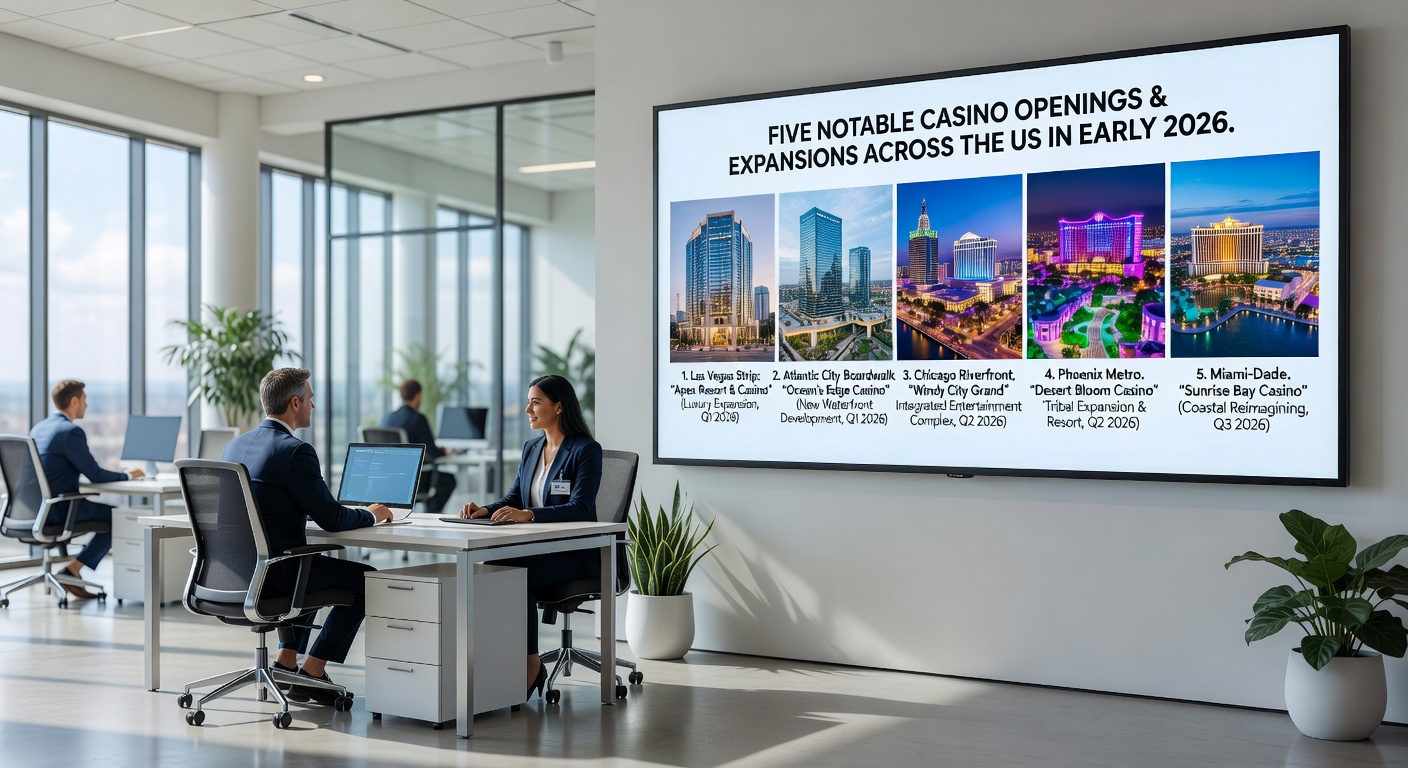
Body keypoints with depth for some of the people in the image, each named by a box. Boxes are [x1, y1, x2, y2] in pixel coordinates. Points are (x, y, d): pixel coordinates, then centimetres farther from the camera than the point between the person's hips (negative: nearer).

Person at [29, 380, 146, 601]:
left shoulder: (38, 428, 12)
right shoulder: (71, 432, -16)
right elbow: (95, 476, -15)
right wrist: (127, 475, 2)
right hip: (56, 510, -9)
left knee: (104, 510, 25)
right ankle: (73, 570, 0)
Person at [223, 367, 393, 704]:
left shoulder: (235, 445, 7)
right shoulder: (295, 451, -19)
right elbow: (332, 519, -15)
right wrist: (371, 515, 4)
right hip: (275, 574, -9)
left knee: (312, 565, 34)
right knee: (365, 578, 8)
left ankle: (286, 661, 27)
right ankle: (311, 673, 10)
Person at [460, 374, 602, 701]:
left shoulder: (587, 450, -11)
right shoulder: (531, 448, 13)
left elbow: (580, 508, -22)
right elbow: (513, 499, 13)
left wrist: (529, 514, -35)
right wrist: (485, 510, -10)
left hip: (575, 553, -6)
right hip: (537, 548, 6)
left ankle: (530, 662, -16)